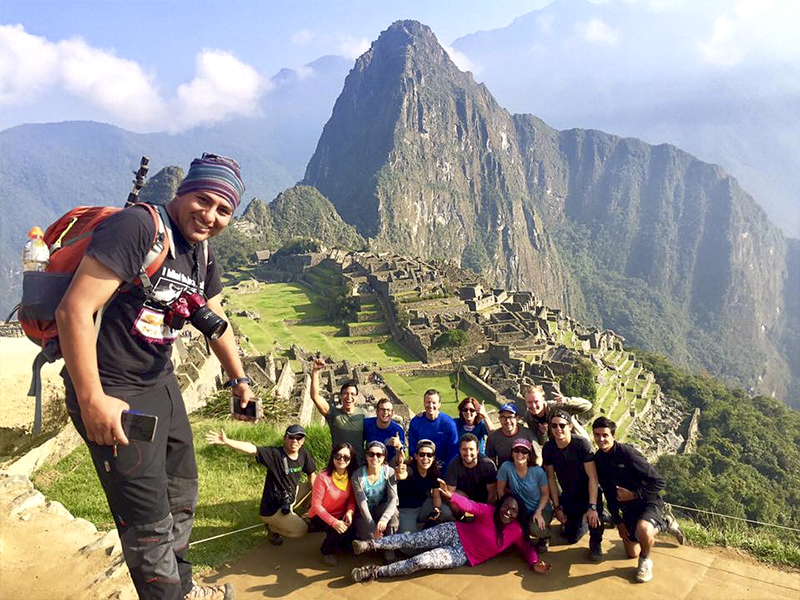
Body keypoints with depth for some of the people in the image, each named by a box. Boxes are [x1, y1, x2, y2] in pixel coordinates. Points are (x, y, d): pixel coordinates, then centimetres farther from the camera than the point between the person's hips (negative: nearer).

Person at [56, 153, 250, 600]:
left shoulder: (203, 255, 6)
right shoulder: (137, 227, -21)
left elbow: (216, 323, 19)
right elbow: (74, 310, -26)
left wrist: (239, 379, 26)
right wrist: (92, 400, -26)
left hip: (162, 383, 9)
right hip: (113, 394, -9)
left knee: (183, 496, 22)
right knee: (148, 521, -2)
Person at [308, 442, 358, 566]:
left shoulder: (351, 476, -11)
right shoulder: (323, 477, -26)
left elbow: (352, 497, 0)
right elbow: (316, 505, -21)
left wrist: (350, 511, -21)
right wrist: (334, 522, -30)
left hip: (341, 514, 5)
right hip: (320, 517, -5)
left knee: (353, 527, -21)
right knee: (339, 530, -30)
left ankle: (340, 546, 15)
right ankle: (327, 551, 3)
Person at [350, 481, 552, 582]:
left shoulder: (517, 531, -4)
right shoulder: (489, 511, -7)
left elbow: (527, 545, 5)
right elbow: (469, 505, -19)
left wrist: (535, 563, -17)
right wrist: (451, 496, -39)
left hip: (464, 556, 0)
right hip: (455, 533, 1)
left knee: (420, 562, -18)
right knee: (413, 540, -16)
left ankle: (376, 571, -10)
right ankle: (371, 544, -6)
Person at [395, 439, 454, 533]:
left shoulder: (434, 472, -7)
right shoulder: (410, 469, -25)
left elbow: (436, 496, 1)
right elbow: (404, 475, -51)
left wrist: (437, 508, -20)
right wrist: (400, 475, -76)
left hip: (424, 505, 4)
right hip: (406, 509, -4)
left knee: (446, 512, -21)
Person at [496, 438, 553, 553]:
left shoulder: (538, 471, -17)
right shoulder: (506, 467, -19)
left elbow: (545, 494, -5)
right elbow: (500, 490, -8)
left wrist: (538, 512, -18)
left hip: (541, 509, -2)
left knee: (534, 529, -32)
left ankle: (545, 536, 10)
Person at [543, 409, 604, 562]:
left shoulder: (581, 444, -25)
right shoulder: (548, 448, -12)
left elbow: (592, 477, -25)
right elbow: (551, 478, -4)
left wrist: (592, 507, -32)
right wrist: (557, 507, -6)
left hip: (588, 493, -4)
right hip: (568, 495, 4)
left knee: (594, 513, -36)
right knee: (572, 538, 5)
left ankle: (595, 543, -5)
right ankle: (582, 521, 38)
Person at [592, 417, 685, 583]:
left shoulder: (627, 452, -25)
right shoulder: (598, 459, -5)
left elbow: (658, 482, -24)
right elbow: (608, 492, 5)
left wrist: (634, 494, -25)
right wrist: (618, 522, 4)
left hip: (648, 502, -7)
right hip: (628, 508, 7)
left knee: (642, 530, -40)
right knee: (632, 554, 17)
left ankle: (646, 560, -5)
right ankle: (664, 523, 38)